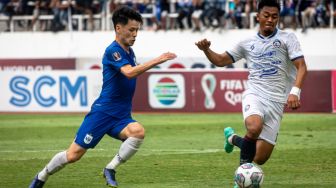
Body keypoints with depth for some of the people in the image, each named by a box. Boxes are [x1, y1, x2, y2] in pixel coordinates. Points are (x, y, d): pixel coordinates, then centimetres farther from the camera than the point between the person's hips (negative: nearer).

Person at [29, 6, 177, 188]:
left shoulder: (129, 52, 12)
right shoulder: (113, 51, -14)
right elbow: (129, 72, -32)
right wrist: (157, 60, -34)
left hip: (121, 117, 6)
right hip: (102, 112, -6)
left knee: (138, 132, -28)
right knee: (73, 155, -3)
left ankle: (110, 169, -12)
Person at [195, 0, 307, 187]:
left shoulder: (287, 38, 5)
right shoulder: (247, 44, 14)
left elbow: (301, 66, -4)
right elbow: (221, 60, 22)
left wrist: (295, 91, -21)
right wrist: (206, 50, 1)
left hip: (277, 101, 0)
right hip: (254, 94, 0)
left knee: (261, 158, -3)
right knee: (254, 127, -36)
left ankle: (234, 139, 28)